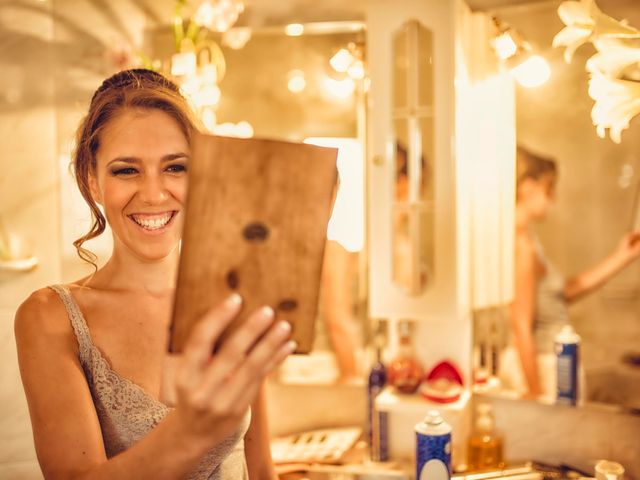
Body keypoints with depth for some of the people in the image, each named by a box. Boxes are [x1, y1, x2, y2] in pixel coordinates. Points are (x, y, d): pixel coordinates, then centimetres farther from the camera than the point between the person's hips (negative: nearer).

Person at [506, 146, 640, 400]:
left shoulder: (524, 238, 9)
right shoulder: (520, 242, -20)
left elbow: (565, 292, 14)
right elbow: (521, 324, -22)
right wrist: (535, 391, -18)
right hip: (537, 365, -9)